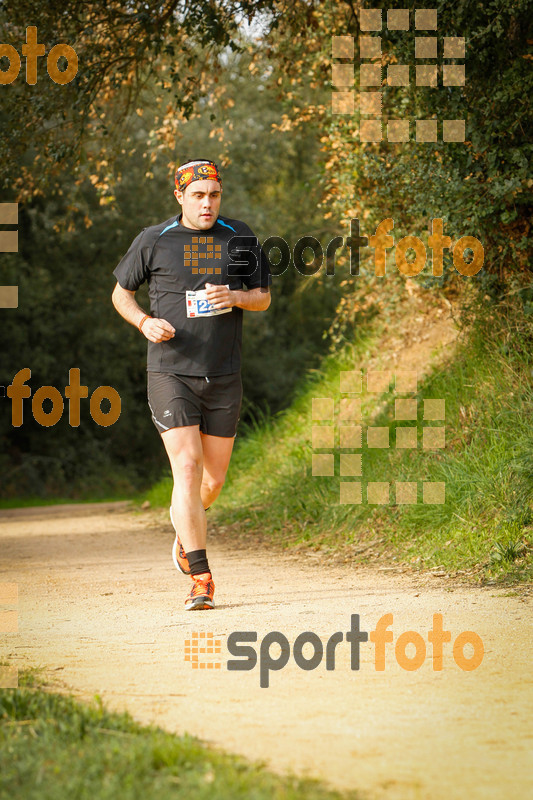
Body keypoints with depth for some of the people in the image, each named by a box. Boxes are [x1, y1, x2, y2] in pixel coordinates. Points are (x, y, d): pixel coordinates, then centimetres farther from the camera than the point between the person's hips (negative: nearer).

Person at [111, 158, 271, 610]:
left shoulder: (240, 238, 6)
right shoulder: (154, 241, 0)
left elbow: (264, 298, 10)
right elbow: (121, 293, 10)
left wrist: (234, 297, -12)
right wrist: (145, 322, -10)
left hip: (224, 377, 3)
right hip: (171, 373, -3)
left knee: (214, 478, 8)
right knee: (186, 467, -15)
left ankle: (185, 527, 42)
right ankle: (200, 577, -15)